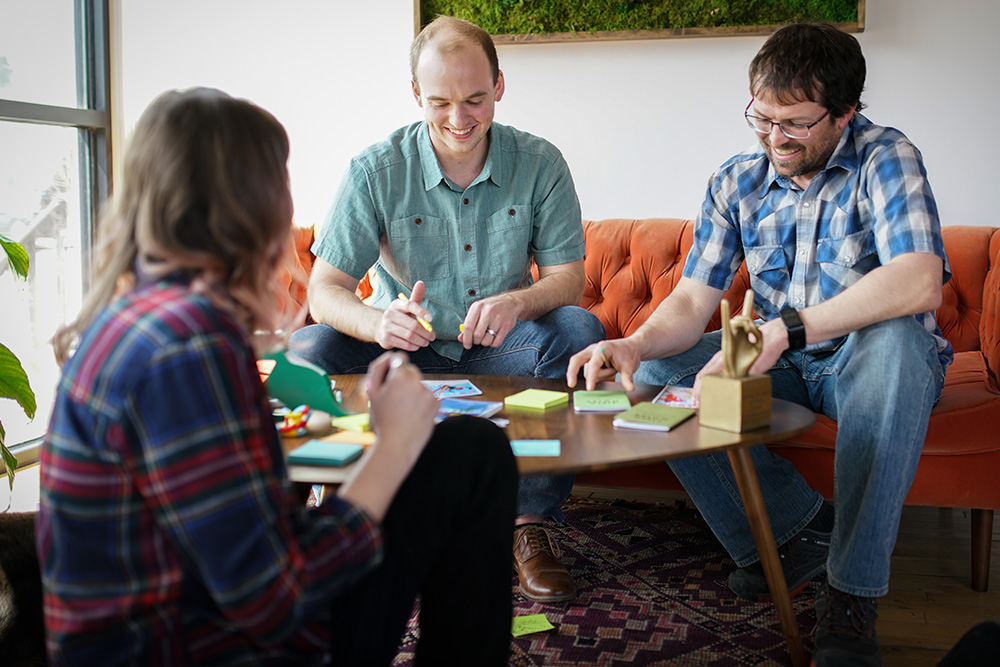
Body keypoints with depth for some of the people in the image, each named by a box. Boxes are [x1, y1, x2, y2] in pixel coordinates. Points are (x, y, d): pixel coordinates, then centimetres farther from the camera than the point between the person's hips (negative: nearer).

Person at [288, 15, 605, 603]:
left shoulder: (540, 164, -6)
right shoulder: (377, 171, -10)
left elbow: (569, 278, -7)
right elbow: (325, 290, -14)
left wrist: (517, 302, -32)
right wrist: (379, 323, -39)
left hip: (498, 352, 1)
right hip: (404, 350, -1)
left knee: (580, 331, -28)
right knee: (307, 350, -28)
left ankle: (532, 522, -19)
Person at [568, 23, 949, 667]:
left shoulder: (885, 159, -16)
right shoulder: (737, 181, -1)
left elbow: (919, 282, -34)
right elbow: (692, 300, -5)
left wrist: (784, 330, -44)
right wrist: (636, 343, -28)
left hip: (870, 360, -5)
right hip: (784, 367, 5)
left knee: (896, 341, -40)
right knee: (655, 375, -16)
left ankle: (853, 593, -34)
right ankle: (802, 526, -9)